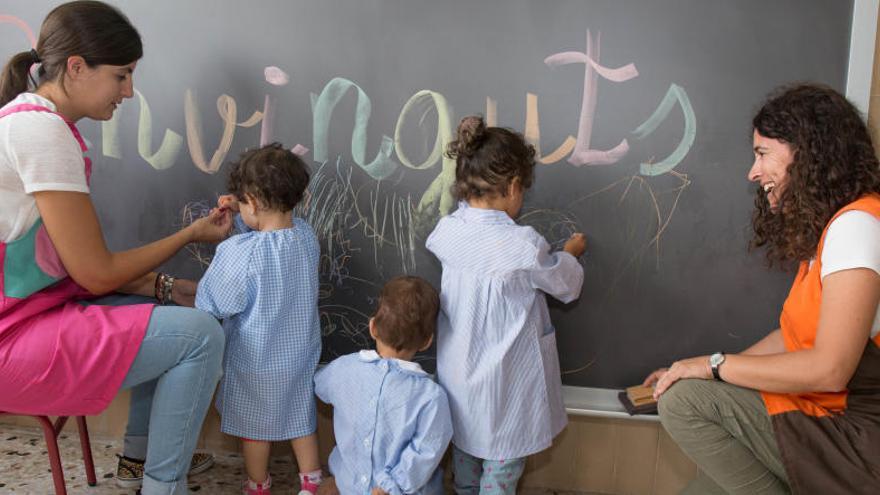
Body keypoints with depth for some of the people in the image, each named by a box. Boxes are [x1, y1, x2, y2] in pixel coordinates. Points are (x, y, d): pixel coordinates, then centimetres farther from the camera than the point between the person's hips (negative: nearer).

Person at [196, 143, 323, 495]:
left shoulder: (239, 253, -29)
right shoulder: (307, 236, -11)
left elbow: (210, 304, -17)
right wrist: (240, 213, -1)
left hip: (255, 361, -4)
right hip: (301, 352, 5)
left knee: (254, 425, 18)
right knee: (300, 416, 22)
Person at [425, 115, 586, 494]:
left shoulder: (447, 232, -13)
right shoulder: (524, 246, -28)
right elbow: (567, 286, -8)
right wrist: (570, 253, 12)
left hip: (459, 376, 6)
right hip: (504, 384, -6)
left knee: (465, 451, 27)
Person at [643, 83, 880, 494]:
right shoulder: (822, 228, 13)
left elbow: (829, 369, -24)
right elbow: (794, 336, 13)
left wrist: (713, 366, -13)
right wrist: (694, 372, 7)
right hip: (828, 417, 9)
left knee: (682, 402, -15)